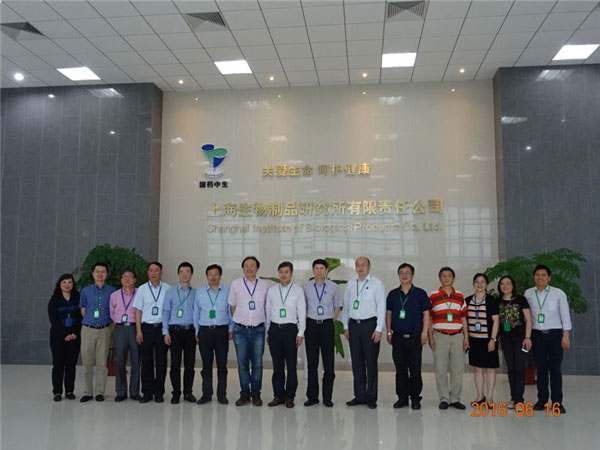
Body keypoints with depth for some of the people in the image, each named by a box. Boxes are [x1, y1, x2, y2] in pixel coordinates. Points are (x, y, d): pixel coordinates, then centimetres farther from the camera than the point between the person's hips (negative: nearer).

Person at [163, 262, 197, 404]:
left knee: (190, 363, 4)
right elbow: (166, 312, 3)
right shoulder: (170, 292, 5)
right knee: (175, 363, 0)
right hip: (175, 330, -1)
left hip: (190, 330, 1)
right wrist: (165, 332, -4)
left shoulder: (196, 293, 7)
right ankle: (176, 393, 11)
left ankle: (188, 392, 16)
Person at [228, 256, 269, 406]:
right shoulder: (236, 284, 3)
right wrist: (238, 321, 10)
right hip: (240, 330, 0)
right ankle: (244, 394, 16)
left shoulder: (264, 285, 5)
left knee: (257, 363, 4)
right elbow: (232, 306, 10)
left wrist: (266, 323, 11)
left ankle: (256, 394, 15)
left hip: (258, 329, 0)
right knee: (242, 363, 5)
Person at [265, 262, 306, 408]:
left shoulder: (298, 290, 1)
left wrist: (300, 333, -5)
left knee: (291, 365, 2)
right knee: (277, 365, 8)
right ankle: (278, 395, 18)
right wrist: (267, 332, 9)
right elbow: (268, 312, 11)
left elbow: (302, 312, 0)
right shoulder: (271, 290, 8)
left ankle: (290, 396, 13)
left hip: (290, 329, -2)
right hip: (275, 329, 2)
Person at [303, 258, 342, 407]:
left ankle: (327, 397, 11)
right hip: (311, 325, 1)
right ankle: (312, 396, 15)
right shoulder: (307, 286, 3)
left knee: (329, 363, 1)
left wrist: (330, 321, 6)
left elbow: (338, 307, 11)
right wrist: (305, 324, 7)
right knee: (312, 363, 6)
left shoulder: (333, 286, 2)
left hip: (327, 325, -1)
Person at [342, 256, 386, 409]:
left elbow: (381, 307, -5)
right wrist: (346, 326, 10)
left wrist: (378, 329, -10)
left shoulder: (376, 284, -3)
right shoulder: (351, 283, 10)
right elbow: (346, 305, 14)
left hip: (369, 324, -4)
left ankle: (371, 397, 12)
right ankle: (359, 396, 18)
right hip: (353, 325, 4)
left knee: (371, 362, 2)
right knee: (356, 363, 9)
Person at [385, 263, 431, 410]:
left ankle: (415, 398, 14)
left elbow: (426, 314, 2)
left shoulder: (420, 293, 2)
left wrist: (424, 333, -5)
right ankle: (402, 397, 16)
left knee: (415, 370, 1)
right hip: (398, 337, 2)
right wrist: (389, 333, 7)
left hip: (414, 337, -2)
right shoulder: (393, 294, 9)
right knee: (400, 369, 7)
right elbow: (388, 314, 13)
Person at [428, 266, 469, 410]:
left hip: (457, 336, 3)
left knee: (458, 369, 5)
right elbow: (428, 318, 1)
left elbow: (463, 318, 12)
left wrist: (466, 337, 6)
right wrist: (430, 337, -6)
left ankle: (455, 398, 17)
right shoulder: (433, 296, 2)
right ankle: (444, 399, 11)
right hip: (440, 336, -2)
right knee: (440, 369, 1)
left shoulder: (460, 296, 11)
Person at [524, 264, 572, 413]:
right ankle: (542, 400, 14)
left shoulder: (558, 293, -2)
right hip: (537, 335, 2)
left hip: (554, 334, -2)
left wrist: (566, 335, -5)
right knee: (541, 368, 7)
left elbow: (565, 315, 0)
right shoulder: (528, 293, 4)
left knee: (555, 369, 2)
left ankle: (557, 402, 10)